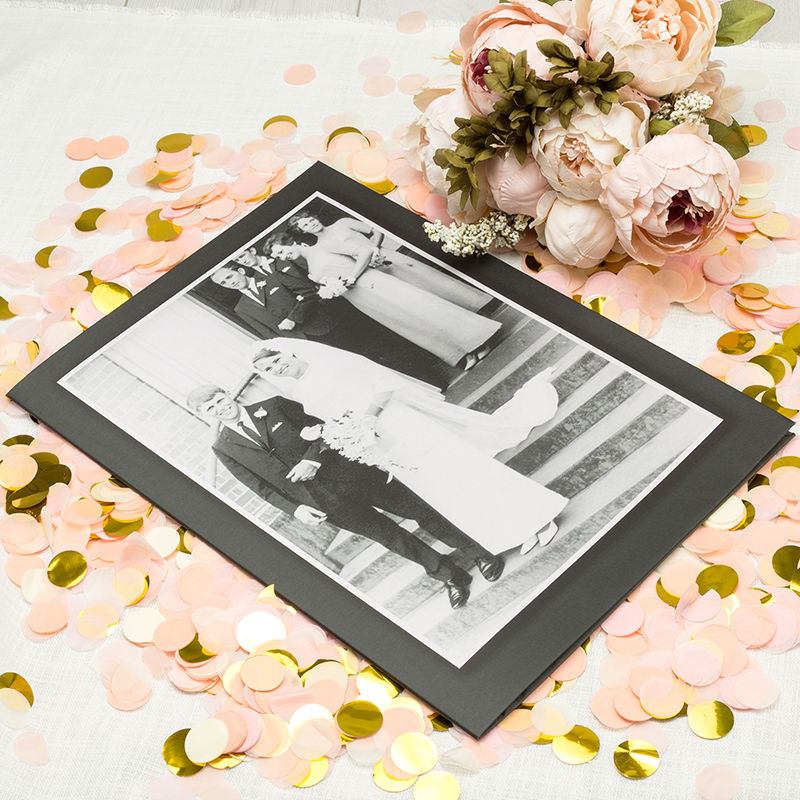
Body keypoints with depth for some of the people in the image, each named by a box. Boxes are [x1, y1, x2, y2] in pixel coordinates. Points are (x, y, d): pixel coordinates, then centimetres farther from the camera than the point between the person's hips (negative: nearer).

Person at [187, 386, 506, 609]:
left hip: (345, 470, 0)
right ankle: (449, 574, 19)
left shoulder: (273, 405, 2)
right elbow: (262, 487, 2)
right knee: (390, 536, 1)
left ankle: (480, 550, 14)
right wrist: (294, 509, -11)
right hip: (325, 502, 0)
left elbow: (320, 426, 3)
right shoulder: (225, 448, 2)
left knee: (416, 507, 0)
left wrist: (313, 458, -14)